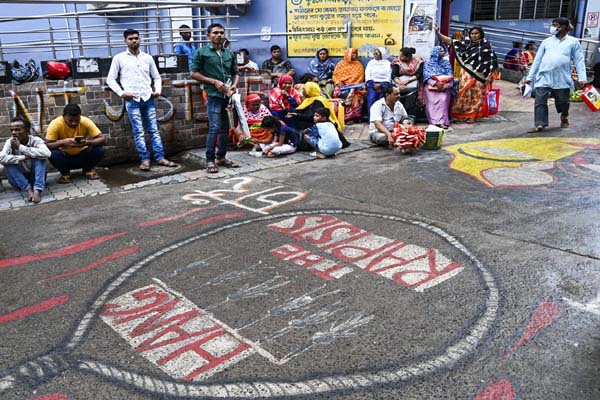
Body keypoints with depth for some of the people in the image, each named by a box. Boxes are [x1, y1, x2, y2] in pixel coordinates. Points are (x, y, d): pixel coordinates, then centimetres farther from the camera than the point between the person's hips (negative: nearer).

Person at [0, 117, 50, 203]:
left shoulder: (35, 140, -15)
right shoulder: (10, 142, -11)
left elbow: (46, 153, -37)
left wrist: (21, 147, -31)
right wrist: (24, 157, -33)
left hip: (35, 177, -1)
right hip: (19, 180, 2)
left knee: (40, 157, -25)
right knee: (7, 162, -23)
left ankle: (37, 190, -36)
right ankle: (29, 189, -28)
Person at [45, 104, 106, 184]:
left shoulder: (86, 122, -20)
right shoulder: (56, 124, -23)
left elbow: (102, 138, -22)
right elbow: (46, 145, -25)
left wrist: (87, 142, -42)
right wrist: (62, 142, -43)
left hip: (82, 155, 1)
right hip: (64, 157, -1)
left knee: (99, 150, -25)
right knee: (53, 154, -32)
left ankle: (87, 170, 4)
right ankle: (65, 173, -1)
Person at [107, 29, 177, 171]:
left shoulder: (148, 57, 12)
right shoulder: (119, 58, 4)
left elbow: (156, 77, 18)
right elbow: (110, 79, 4)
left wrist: (158, 90, 1)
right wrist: (121, 93, -7)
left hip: (148, 99, 3)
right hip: (132, 100, -2)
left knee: (154, 129, 3)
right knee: (139, 132, -2)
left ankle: (160, 158, 6)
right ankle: (145, 159, 3)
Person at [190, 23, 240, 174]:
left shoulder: (229, 53, 14)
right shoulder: (202, 52, 1)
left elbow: (235, 72, 21)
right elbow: (194, 73, -3)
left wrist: (234, 85, 0)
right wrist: (214, 82, -11)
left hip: (229, 95, 5)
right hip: (214, 95, -5)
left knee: (225, 128, 9)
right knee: (215, 128, -10)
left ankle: (221, 157, 20)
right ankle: (210, 161, -2)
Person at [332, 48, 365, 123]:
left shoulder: (358, 65, 13)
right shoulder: (340, 64, 13)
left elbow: (361, 77, 6)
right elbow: (335, 75, 9)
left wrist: (354, 85, -11)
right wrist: (338, 83, -10)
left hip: (354, 85, 0)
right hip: (342, 85, 0)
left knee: (353, 92, -31)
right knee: (339, 93, -29)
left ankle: (351, 116, -28)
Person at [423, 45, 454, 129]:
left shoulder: (446, 63, 17)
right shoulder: (429, 63, 10)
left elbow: (450, 76, 9)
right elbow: (427, 76, -2)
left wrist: (448, 84, -12)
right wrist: (435, 83, -17)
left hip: (443, 87, 1)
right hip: (431, 86, -1)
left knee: (443, 99, -24)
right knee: (432, 100, -25)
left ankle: (441, 121, -29)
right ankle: (435, 121, -28)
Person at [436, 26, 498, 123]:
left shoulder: (486, 45, 2)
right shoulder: (466, 43, 8)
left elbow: (491, 60, 0)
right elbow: (450, 41, 5)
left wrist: (489, 75, -7)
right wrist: (438, 33, -3)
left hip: (478, 75, -2)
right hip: (466, 74, 2)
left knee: (476, 95, 2)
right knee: (464, 93, 1)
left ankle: (471, 115, 10)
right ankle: (462, 114, 9)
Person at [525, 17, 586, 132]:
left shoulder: (573, 42, 7)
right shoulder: (546, 41, 13)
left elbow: (579, 60, 3)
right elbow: (537, 59, 14)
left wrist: (582, 78, -6)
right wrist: (530, 76, 10)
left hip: (562, 79, -1)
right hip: (544, 77, 2)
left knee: (562, 101, 9)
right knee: (540, 101, -11)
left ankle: (564, 118, 38)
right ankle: (540, 124, -12)